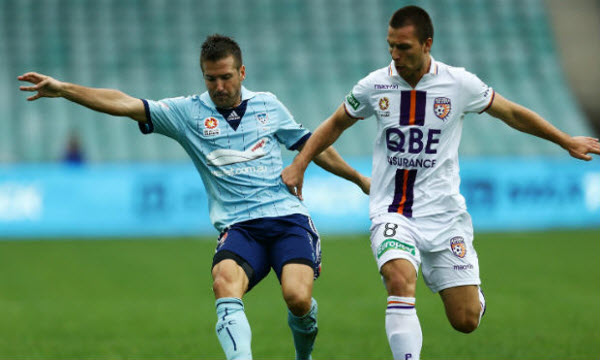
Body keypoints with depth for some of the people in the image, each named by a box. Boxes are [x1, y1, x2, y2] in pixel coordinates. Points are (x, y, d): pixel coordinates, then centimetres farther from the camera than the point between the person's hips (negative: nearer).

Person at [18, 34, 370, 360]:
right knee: (225, 280, -34)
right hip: (238, 226, -1)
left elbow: (312, 145, 26)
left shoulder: (269, 105, 13)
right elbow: (125, 104, -3)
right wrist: (62, 89, -13)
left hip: (287, 217, 1)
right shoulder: (188, 113, 6)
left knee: (297, 297, -21)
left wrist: (360, 179, 33)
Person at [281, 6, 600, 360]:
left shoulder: (459, 84, -5)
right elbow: (336, 123, 16)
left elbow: (512, 114, 10)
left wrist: (567, 141, 16)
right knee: (400, 278, -31)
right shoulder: (374, 86, -2)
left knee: (466, 320, -1)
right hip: (392, 211, 0)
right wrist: (299, 165, 9)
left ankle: (474, 293, 37)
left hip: (444, 212, 0)